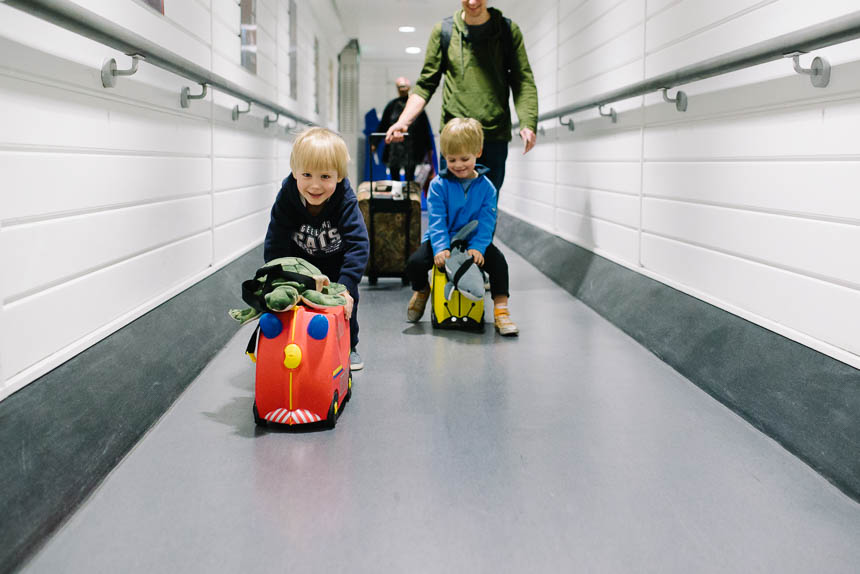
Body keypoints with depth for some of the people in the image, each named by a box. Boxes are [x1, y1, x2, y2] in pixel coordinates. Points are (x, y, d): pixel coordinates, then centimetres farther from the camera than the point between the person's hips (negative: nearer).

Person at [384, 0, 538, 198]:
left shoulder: (508, 31, 7)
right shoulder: (442, 31, 7)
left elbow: (523, 82, 3)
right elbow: (426, 84, 9)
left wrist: (528, 124, -13)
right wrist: (403, 121, -4)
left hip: (495, 136, 1)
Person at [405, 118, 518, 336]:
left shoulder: (486, 187, -4)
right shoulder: (438, 185, -7)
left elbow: (486, 222, -8)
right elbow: (436, 220, -13)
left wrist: (477, 247, -25)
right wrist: (440, 247, -28)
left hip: (473, 241, 0)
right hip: (442, 240, 0)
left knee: (498, 260, -27)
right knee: (415, 262, -24)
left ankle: (501, 310, -13)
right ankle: (421, 291, 13)